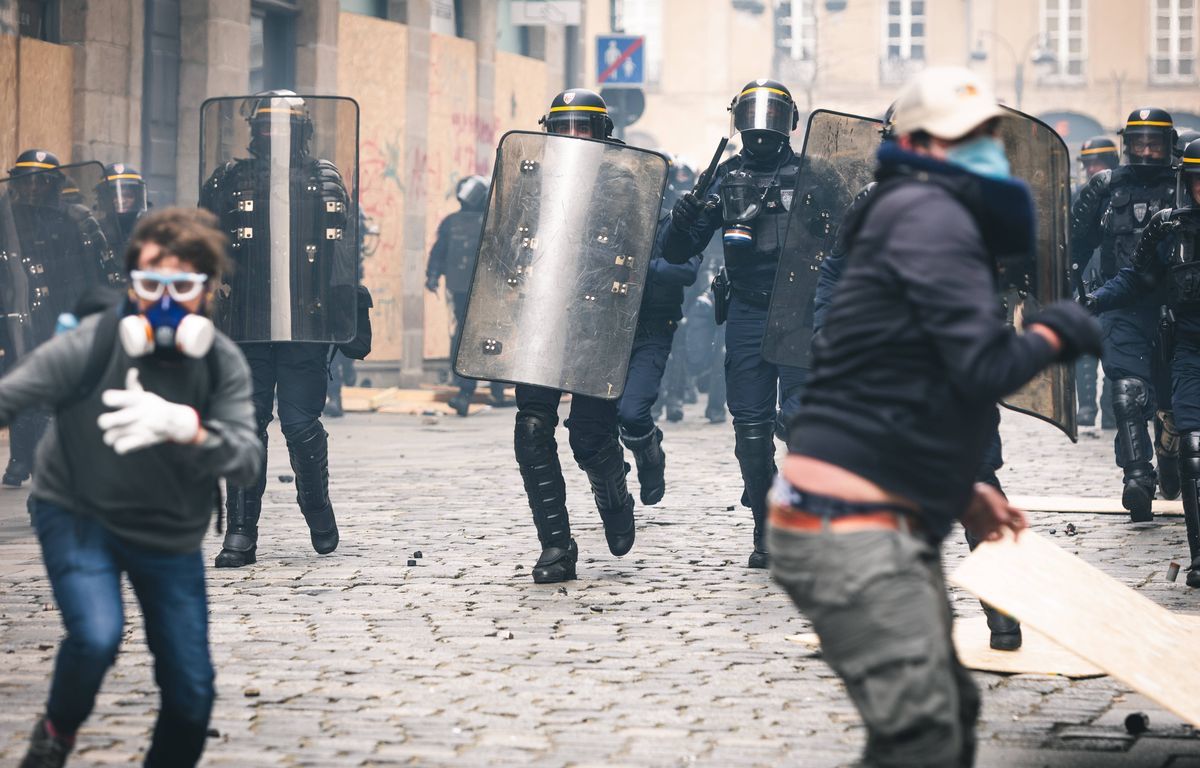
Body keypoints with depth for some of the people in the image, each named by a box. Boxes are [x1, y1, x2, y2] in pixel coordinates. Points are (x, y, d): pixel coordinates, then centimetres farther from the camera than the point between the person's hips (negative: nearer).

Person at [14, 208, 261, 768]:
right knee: (97, 635, -29)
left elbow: (247, 460, -26)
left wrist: (183, 426, -45)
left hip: (171, 537, 3)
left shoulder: (223, 364, -14)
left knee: (192, 697, 4)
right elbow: (8, 399, -16)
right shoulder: (92, 343, -22)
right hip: (77, 516, -3)